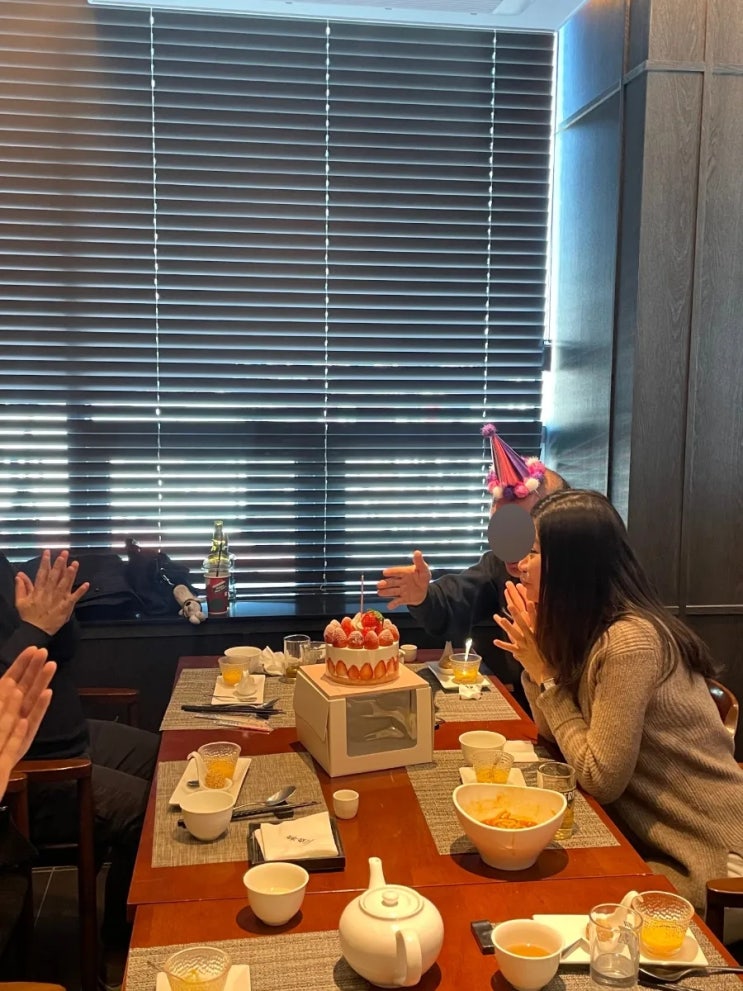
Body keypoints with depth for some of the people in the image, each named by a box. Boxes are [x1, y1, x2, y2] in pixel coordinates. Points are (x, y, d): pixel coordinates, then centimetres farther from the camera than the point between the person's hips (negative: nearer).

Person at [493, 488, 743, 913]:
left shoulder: (629, 639, -26)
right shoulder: (587, 629, 2)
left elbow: (600, 779, -22)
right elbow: (559, 738, 7)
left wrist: (545, 674, -16)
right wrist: (536, 660, -6)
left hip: (705, 859, -8)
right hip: (655, 836, 8)